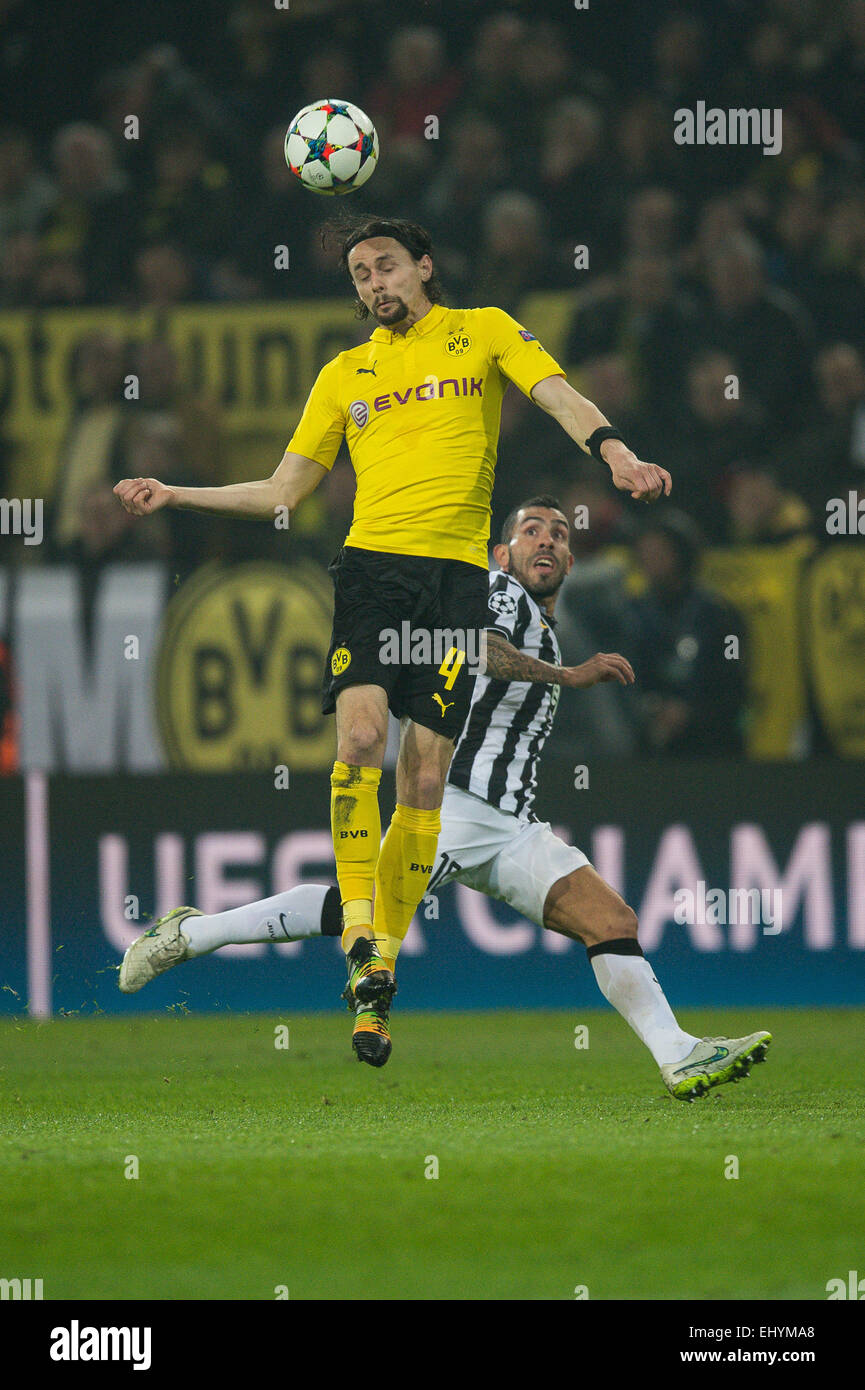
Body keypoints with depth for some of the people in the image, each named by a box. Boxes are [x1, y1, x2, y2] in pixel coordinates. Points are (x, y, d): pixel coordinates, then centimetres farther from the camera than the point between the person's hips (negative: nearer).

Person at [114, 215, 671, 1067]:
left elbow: (559, 396, -2)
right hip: (372, 564, 1)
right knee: (360, 734, -21)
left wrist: (614, 452, -22)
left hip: (458, 572, -1)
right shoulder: (344, 375, 19)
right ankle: (360, 939, -20)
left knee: (425, 781, -3)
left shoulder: (483, 332, 13)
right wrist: (174, 496, 14)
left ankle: (383, 958, 4)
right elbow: (281, 492, 23)